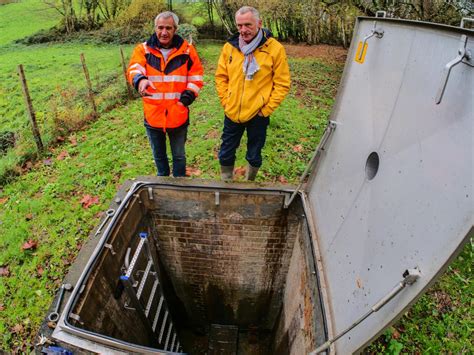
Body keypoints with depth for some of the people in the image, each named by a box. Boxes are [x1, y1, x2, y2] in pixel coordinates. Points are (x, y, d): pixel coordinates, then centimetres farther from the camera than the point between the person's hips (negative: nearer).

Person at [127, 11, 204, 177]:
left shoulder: (186, 50, 0)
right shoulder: (143, 49, -1)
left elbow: (196, 76, 5)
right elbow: (134, 69, -17)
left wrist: (189, 93, -11)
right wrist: (140, 79, -40)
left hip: (178, 115, -1)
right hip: (153, 114, 1)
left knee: (179, 155, 14)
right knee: (158, 155, 19)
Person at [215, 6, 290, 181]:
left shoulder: (275, 49, -10)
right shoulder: (229, 47, -2)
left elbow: (282, 84, -7)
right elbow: (220, 77, 8)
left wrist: (266, 109, -9)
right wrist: (226, 102, 1)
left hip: (257, 115, -2)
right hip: (232, 113, 3)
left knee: (254, 156, 14)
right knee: (225, 155, 13)